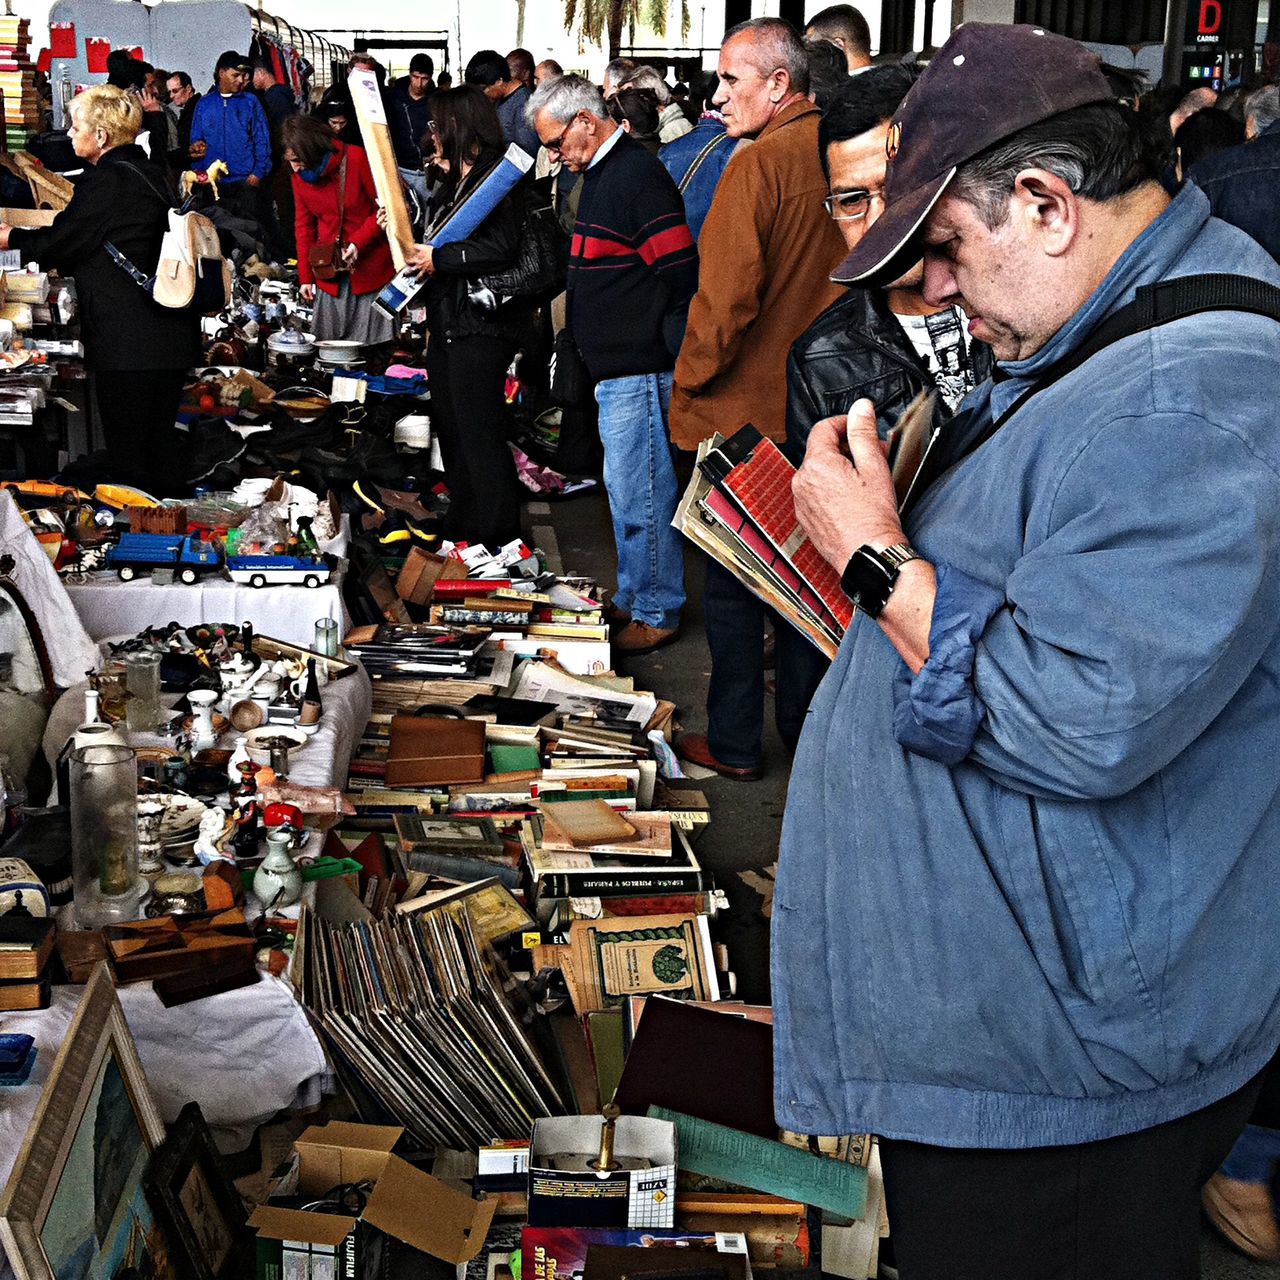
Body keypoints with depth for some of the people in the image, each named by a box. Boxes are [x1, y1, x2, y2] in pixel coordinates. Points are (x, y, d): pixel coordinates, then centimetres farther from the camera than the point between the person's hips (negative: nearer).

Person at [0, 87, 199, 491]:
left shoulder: (107, 181, -15)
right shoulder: (147, 173, 14)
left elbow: (59, 242, -9)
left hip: (128, 342, -9)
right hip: (169, 334, 9)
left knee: (128, 451, -1)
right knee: (160, 439, 16)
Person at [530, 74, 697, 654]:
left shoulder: (638, 177, -16)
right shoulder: (601, 173, 16)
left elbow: (679, 275, -21)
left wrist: (674, 357, -19)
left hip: (639, 369, -10)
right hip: (616, 367, 11)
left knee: (639, 496, -3)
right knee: (625, 491, 17)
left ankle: (657, 613, 9)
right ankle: (632, 599, 29)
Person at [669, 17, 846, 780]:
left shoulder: (756, 167, -19)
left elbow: (725, 299, -22)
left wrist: (688, 384, -8)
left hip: (749, 411, -7)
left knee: (733, 581, 7)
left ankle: (734, 745, 16)